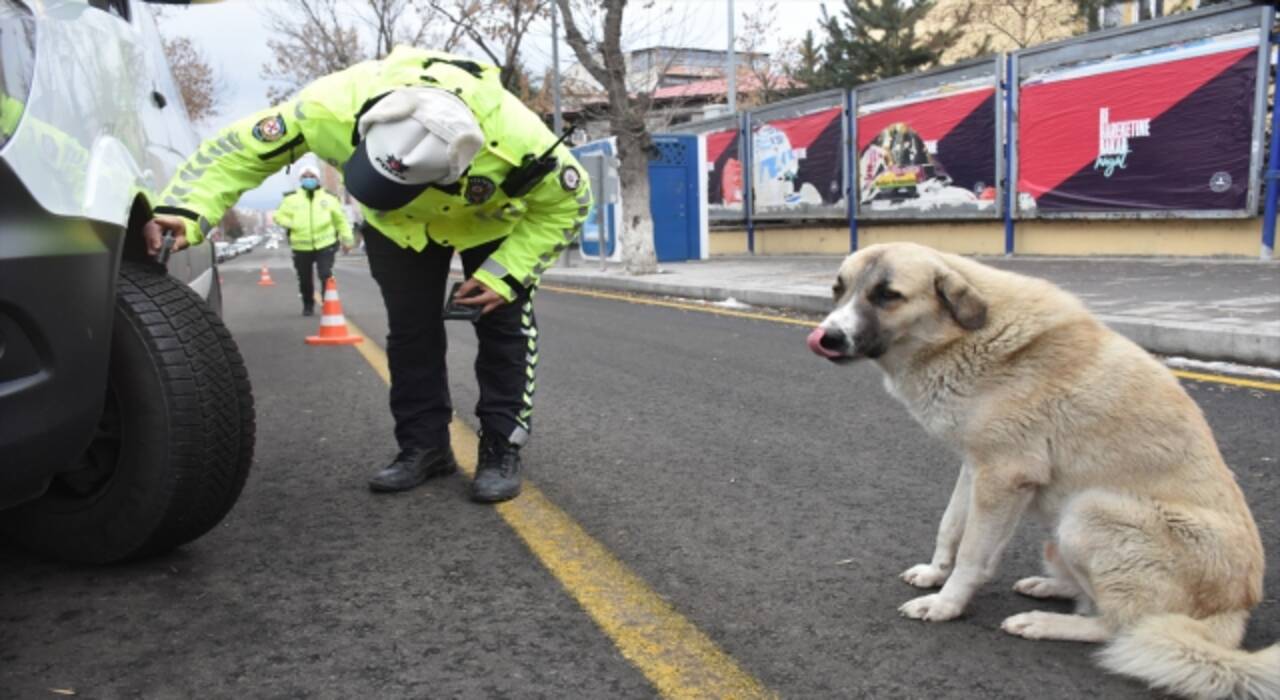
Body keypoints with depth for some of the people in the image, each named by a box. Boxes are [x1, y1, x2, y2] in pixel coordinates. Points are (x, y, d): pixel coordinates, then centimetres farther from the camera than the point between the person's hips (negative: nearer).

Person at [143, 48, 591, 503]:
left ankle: (502, 448, 4)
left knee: (503, 326, -6)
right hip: (397, 226, 2)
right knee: (410, 330, 0)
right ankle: (423, 444, 12)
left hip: (493, 222, -2)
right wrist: (184, 210, -43)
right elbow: (240, 149, -28)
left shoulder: (515, 137, -43)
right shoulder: (335, 106, -40)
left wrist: (505, 274, -30)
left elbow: (567, 203, -24)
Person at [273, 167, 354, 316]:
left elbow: (341, 219, 10)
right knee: (304, 280, 10)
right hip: (301, 247, 1)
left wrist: (347, 239, 6)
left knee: (326, 276, -12)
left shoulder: (328, 198, 5)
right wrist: (294, 225, -12)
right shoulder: (291, 199, 3)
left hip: (325, 245, -1)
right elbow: (279, 216, 6)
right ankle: (308, 305, 29)